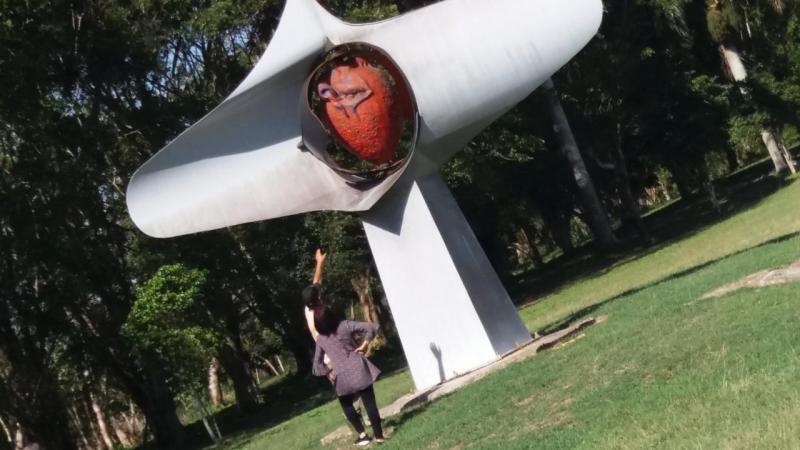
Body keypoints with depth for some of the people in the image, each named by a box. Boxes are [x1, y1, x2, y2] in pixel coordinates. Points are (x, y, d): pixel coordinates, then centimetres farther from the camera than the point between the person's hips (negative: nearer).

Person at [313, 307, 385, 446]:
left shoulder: (320, 339, 3)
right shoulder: (345, 326, -3)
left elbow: (317, 363, 5)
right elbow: (371, 327, -9)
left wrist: (329, 374, 12)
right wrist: (365, 345, -2)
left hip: (341, 377, 1)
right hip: (359, 370, -1)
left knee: (347, 405, 22)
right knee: (369, 403, 6)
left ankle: (362, 435, 17)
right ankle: (379, 435, 8)